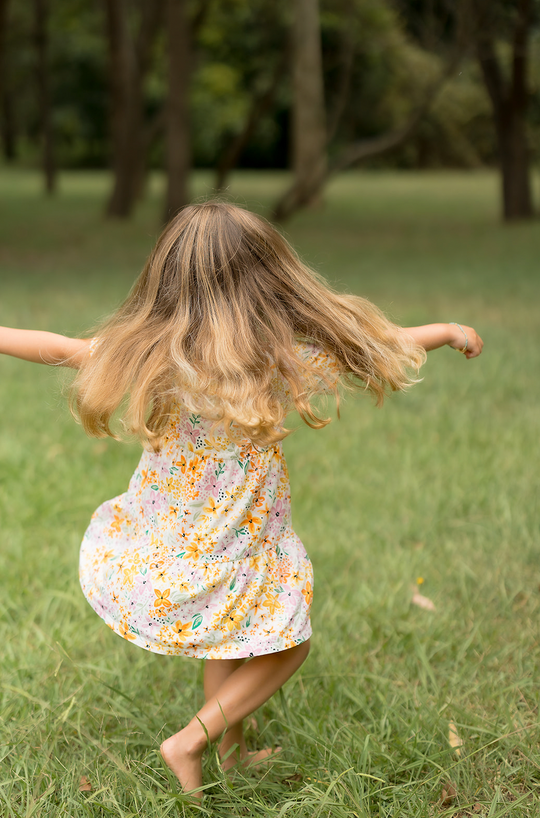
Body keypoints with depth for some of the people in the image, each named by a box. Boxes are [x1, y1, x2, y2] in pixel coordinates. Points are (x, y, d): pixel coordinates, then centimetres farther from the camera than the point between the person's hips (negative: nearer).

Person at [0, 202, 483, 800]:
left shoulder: (145, 352, -13)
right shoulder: (282, 358, -20)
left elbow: (59, 348, -1)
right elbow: (380, 345, -8)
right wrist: (450, 331, 8)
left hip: (158, 552, 4)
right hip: (232, 556, -4)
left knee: (231, 633, 30)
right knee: (286, 647, 20)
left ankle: (230, 750, 40)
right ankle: (189, 742, 11)